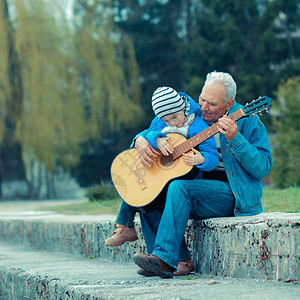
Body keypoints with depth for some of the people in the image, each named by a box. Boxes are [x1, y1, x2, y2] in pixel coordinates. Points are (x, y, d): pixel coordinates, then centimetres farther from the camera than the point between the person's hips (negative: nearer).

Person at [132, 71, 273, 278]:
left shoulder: (247, 121, -7)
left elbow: (263, 167, -15)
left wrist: (235, 139, -27)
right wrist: (142, 142, -8)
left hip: (235, 195, -7)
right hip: (201, 187, 7)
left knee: (179, 187, -30)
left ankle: (165, 259, -31)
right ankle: (158, 261, -5)